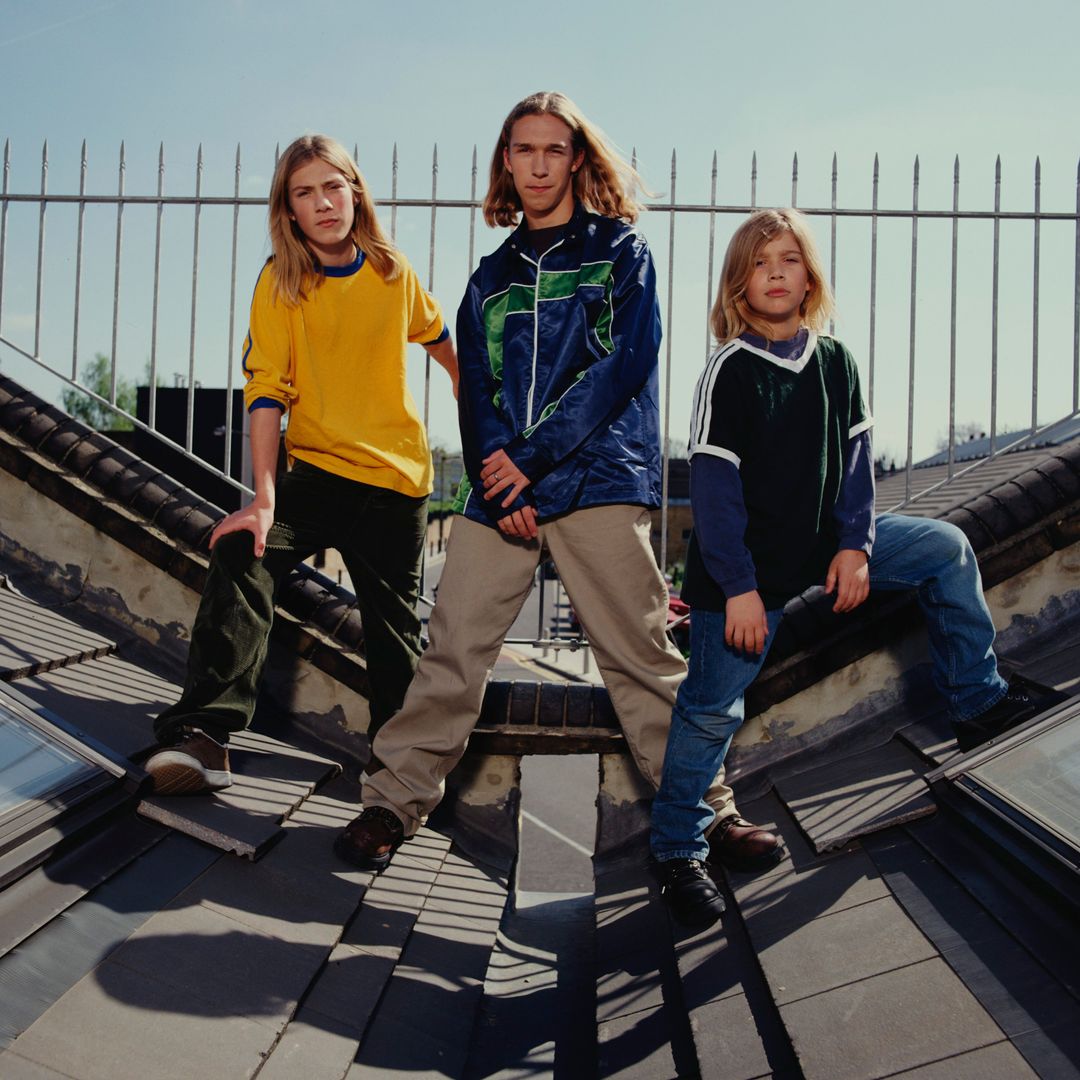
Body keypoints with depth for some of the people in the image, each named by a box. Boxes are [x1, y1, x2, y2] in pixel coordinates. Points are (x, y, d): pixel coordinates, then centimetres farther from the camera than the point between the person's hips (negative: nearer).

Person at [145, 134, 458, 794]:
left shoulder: (393, 272, 0)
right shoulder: (281, 284, -5)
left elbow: (438, 338, 20)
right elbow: (267, 390, -13)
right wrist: (264, 499, -22)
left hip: (399, 474, 2)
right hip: (318, 469, -1)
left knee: (396, 627, 7)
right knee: (241, 555, -27)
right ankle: (206, 733, -28)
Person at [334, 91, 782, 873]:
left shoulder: (621, 250, 9)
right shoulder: (492, 276, 20)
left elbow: (624, 364, -5)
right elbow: (477, 390, 12)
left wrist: (533, 455, -11)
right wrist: (498, 484, -7)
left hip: (600, 479, -3)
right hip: (499, 490, 4)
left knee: (643, 654, -3)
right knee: (454, 650, 0)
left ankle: (706, 808, 7)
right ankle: (396, 800, 10)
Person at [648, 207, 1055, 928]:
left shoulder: (835, 361, 2)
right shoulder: (730, 371, -13)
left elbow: (856, 457, 4)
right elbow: (713, 483, -16)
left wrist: (855, 544, -9)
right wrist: (739, 586, -20)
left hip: (827, 541, 6)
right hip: (749, 563, -6)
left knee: (946, 549, 6)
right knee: (712, 707, -3)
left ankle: (980, 702, 17)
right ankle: (677, 851, 12)